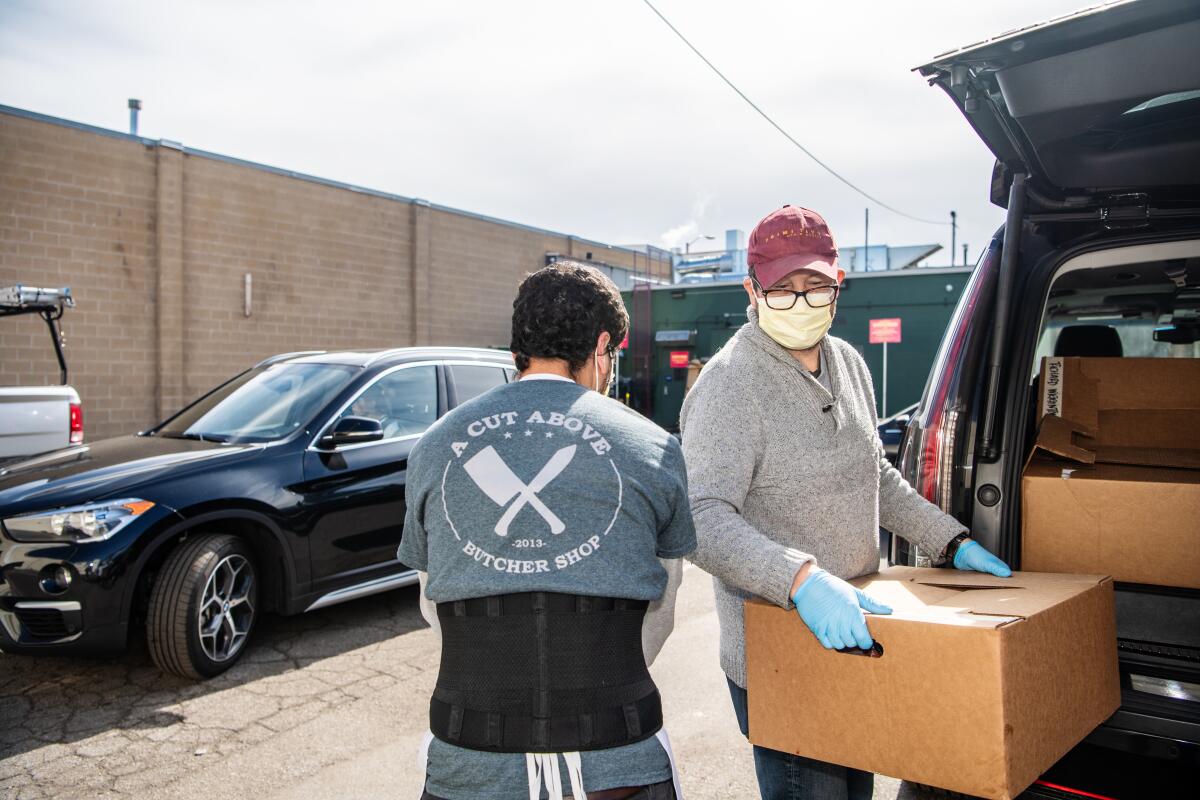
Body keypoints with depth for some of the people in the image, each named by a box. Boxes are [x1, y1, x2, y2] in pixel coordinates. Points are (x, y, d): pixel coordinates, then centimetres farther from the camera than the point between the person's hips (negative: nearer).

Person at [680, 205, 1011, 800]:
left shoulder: (848, 362, 5)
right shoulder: (730, 383, -21)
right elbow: (702, 519, -31)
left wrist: (952, 541, 13)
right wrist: (800, 579, -42)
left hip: (853, 633, 8)